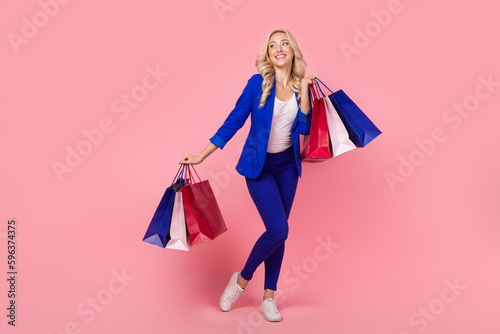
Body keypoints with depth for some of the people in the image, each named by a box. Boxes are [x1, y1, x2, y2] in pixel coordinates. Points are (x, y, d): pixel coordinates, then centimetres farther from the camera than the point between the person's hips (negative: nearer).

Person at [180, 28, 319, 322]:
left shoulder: (300, 86, 1)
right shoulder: (258, 82, -9)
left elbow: (305, 129, -6)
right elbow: (234, 121, -7)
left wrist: (305, 89, -11)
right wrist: (201, 156, -7)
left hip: (288, 165, 4)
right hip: (259, 166, -4)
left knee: (278, 232, 7)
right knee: (278, 230, -13)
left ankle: (269, 297, 19)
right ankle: (242, 279, 12)